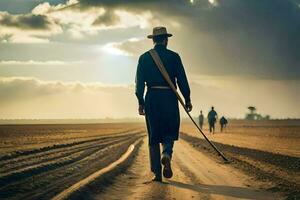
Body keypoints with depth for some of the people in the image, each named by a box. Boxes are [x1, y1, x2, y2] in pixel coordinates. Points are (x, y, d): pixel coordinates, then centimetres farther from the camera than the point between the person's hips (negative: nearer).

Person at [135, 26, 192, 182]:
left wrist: (141, 102, 6)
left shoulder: (144, 58, 6)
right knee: (169, 133, 11)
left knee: (153, 136, 7)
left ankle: (157, 173, 4)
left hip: (152, 98, 1)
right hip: (170, 98, -1)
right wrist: (187, 100, 4)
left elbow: (139, 81, 3)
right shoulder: (174, 57, 1)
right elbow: (182, 80, -1)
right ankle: (166, 155, -21)